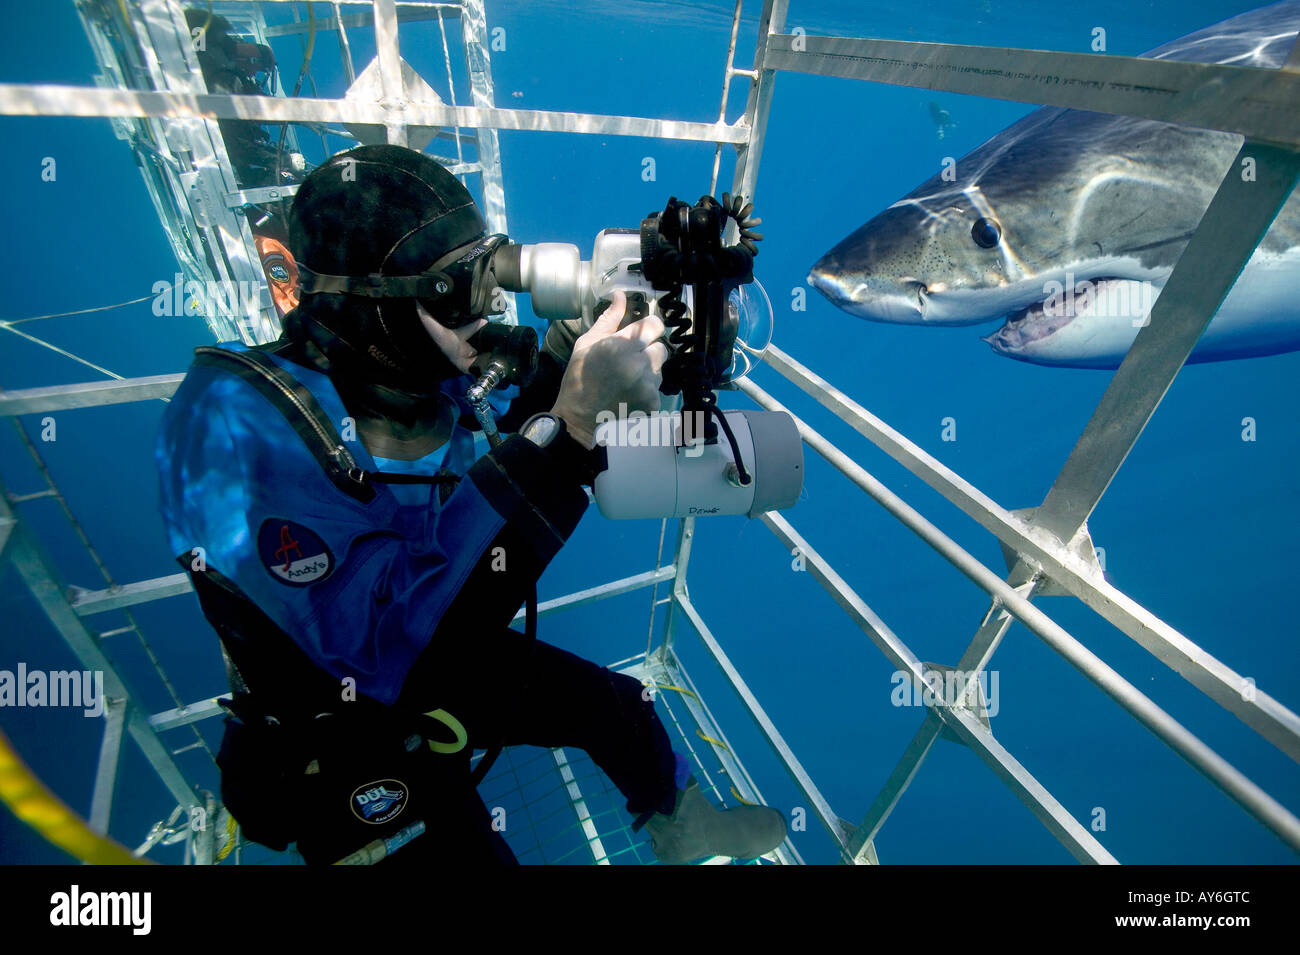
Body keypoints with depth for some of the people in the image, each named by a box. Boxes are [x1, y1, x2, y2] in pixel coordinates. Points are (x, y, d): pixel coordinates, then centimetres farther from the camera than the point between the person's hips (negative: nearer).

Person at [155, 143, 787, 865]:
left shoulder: (428, 378, -12)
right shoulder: (232, 419, -32)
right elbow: (390, 643, -42)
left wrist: (562, 359, -15)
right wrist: (568, 424, -45)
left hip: (457, 663, 6)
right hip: (349, 733, -5)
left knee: (621, 703, 14)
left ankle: (682, 829, 47)